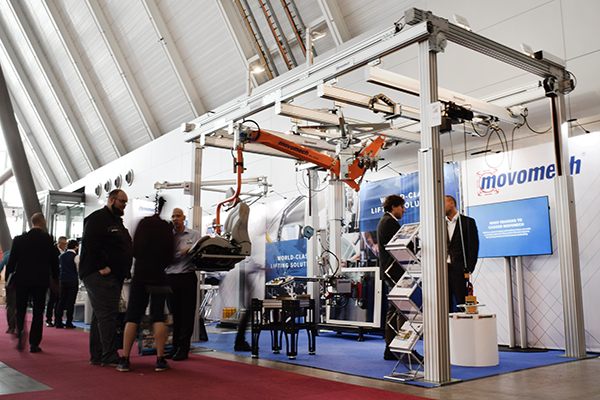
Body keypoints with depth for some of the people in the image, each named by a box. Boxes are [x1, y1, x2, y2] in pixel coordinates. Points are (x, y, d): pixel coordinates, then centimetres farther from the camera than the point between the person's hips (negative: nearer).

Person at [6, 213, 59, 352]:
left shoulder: (19, 239, 0)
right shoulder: (48, 240, -4)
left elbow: (11, 261, 2)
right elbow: (54, 262, 1)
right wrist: (55, 279, 13)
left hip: (22, 280, 1)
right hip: (41, 281, -1)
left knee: (20, 310, 14)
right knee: (38, 312, 6)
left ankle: (20, 331, -14)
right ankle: (34, 344, 5)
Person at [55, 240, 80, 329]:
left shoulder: (61, 256, 11)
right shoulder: (76, 256, -7)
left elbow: (59, 266, 20)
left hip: (62, 280, 5)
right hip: (73, 281, -5)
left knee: (61, 301, 9)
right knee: (71, 302, -2)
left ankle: (58, 322, 10)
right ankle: (69, 322, 0)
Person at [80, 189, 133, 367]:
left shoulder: (117, 221, 23)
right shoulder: (97, 218, -7)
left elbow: (126, 248, 26)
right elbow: (90, 243, -19)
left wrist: (124, 270, 14)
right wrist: (101, 267, -21)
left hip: (114, 276, 10)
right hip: (100, 276, -10)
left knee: (100, 316, 12)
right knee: (107, 315, -11)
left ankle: (97, 356, 18)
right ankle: (109, 356, -9)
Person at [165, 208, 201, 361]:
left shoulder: (194, 235, 9)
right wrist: (182, 252, -12)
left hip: (188, 277, -2)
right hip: (171, 278, 2)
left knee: (187, 313, -1)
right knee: (174, 313, 6)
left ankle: (183, 348, 5)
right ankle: (175, 346, 16)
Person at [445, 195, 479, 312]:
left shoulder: (468, 222, 3)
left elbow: (474, 247, -2)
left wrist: (469, 269, -11)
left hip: (459, 270, -4)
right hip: (442, 270, 4)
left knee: (462, 305, -2)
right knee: (445, 306, 4)